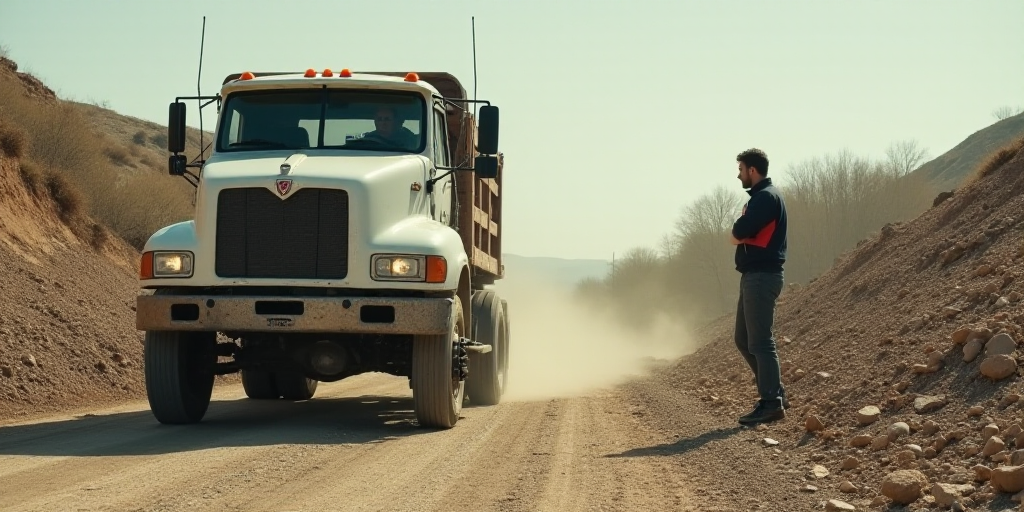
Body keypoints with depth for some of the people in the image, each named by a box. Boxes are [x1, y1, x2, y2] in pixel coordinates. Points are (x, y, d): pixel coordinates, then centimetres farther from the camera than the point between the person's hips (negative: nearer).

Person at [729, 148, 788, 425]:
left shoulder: (766, 197, -13)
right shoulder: (760, 196, 20)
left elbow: (738, 232, -20)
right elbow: (741, 235, 18)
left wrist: (739, 231, 0)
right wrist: (741, 234, -2)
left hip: (762, 276, -11)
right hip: (753, 276, 11)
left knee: (760, 341, -10)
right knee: (744, 340, 13)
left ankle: (772, 403, -9)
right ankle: (775, 393, 17)